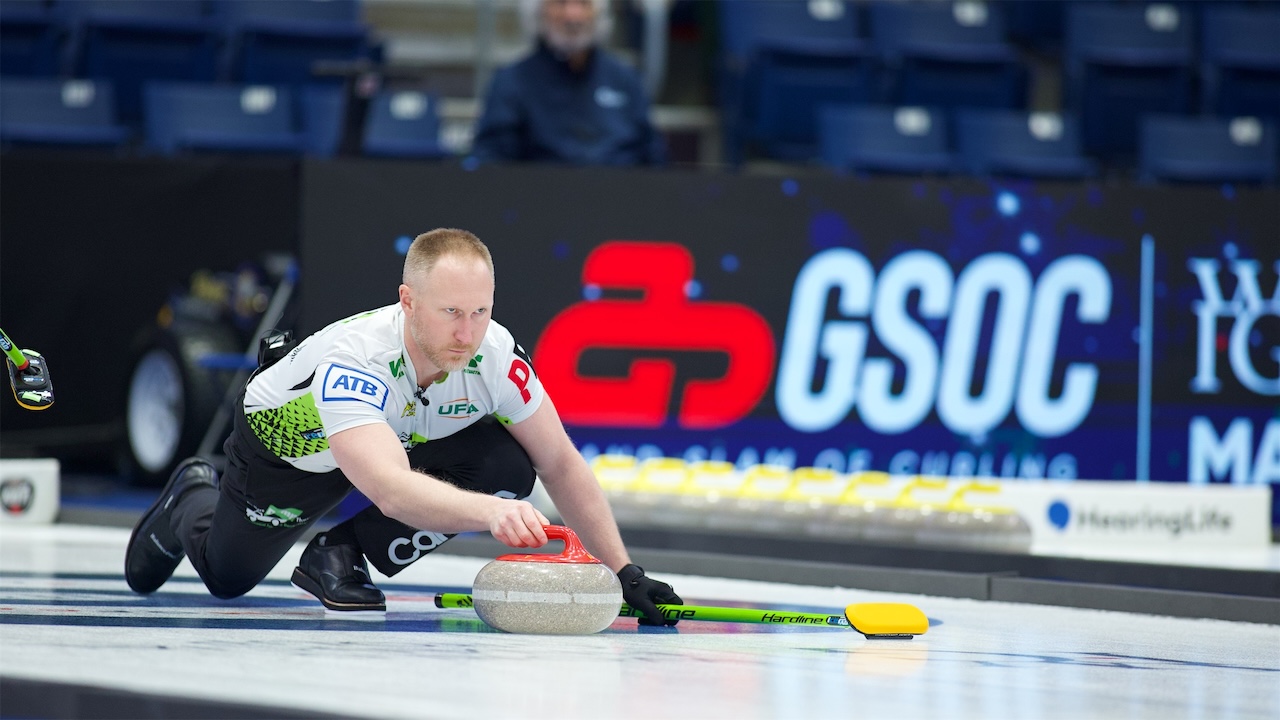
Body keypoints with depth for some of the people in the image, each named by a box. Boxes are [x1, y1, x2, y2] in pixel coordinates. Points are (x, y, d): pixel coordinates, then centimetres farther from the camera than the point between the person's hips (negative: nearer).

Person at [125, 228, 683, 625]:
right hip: (291, 441, -3)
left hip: (408, 437, 3)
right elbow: (393, 491, -60)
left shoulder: (493, 352, -33)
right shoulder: (353, 358, -46)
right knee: (227, 574, 13)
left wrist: (625, 573, -27)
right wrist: (490, 512, -77)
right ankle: (192, 499, 50)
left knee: (509, 469, -24)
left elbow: (561, 465, -20)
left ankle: (342, 554, -4)